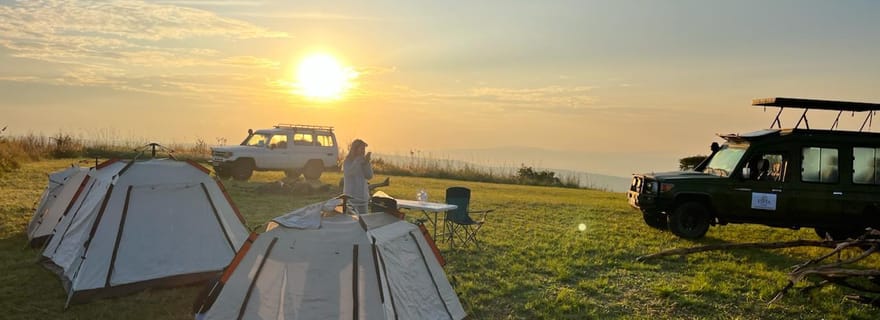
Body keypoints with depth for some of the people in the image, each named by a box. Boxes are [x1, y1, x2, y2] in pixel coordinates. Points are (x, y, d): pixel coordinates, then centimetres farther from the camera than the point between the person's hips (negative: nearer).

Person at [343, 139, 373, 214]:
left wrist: (367, 162, -11)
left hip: (363, 197, 5)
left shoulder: (363, 161, 8)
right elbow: (348, 173, -25)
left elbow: (369, 176, 0)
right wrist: (358, 161, -26)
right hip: (351, 197, -5)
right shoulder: (347, 162, -6)